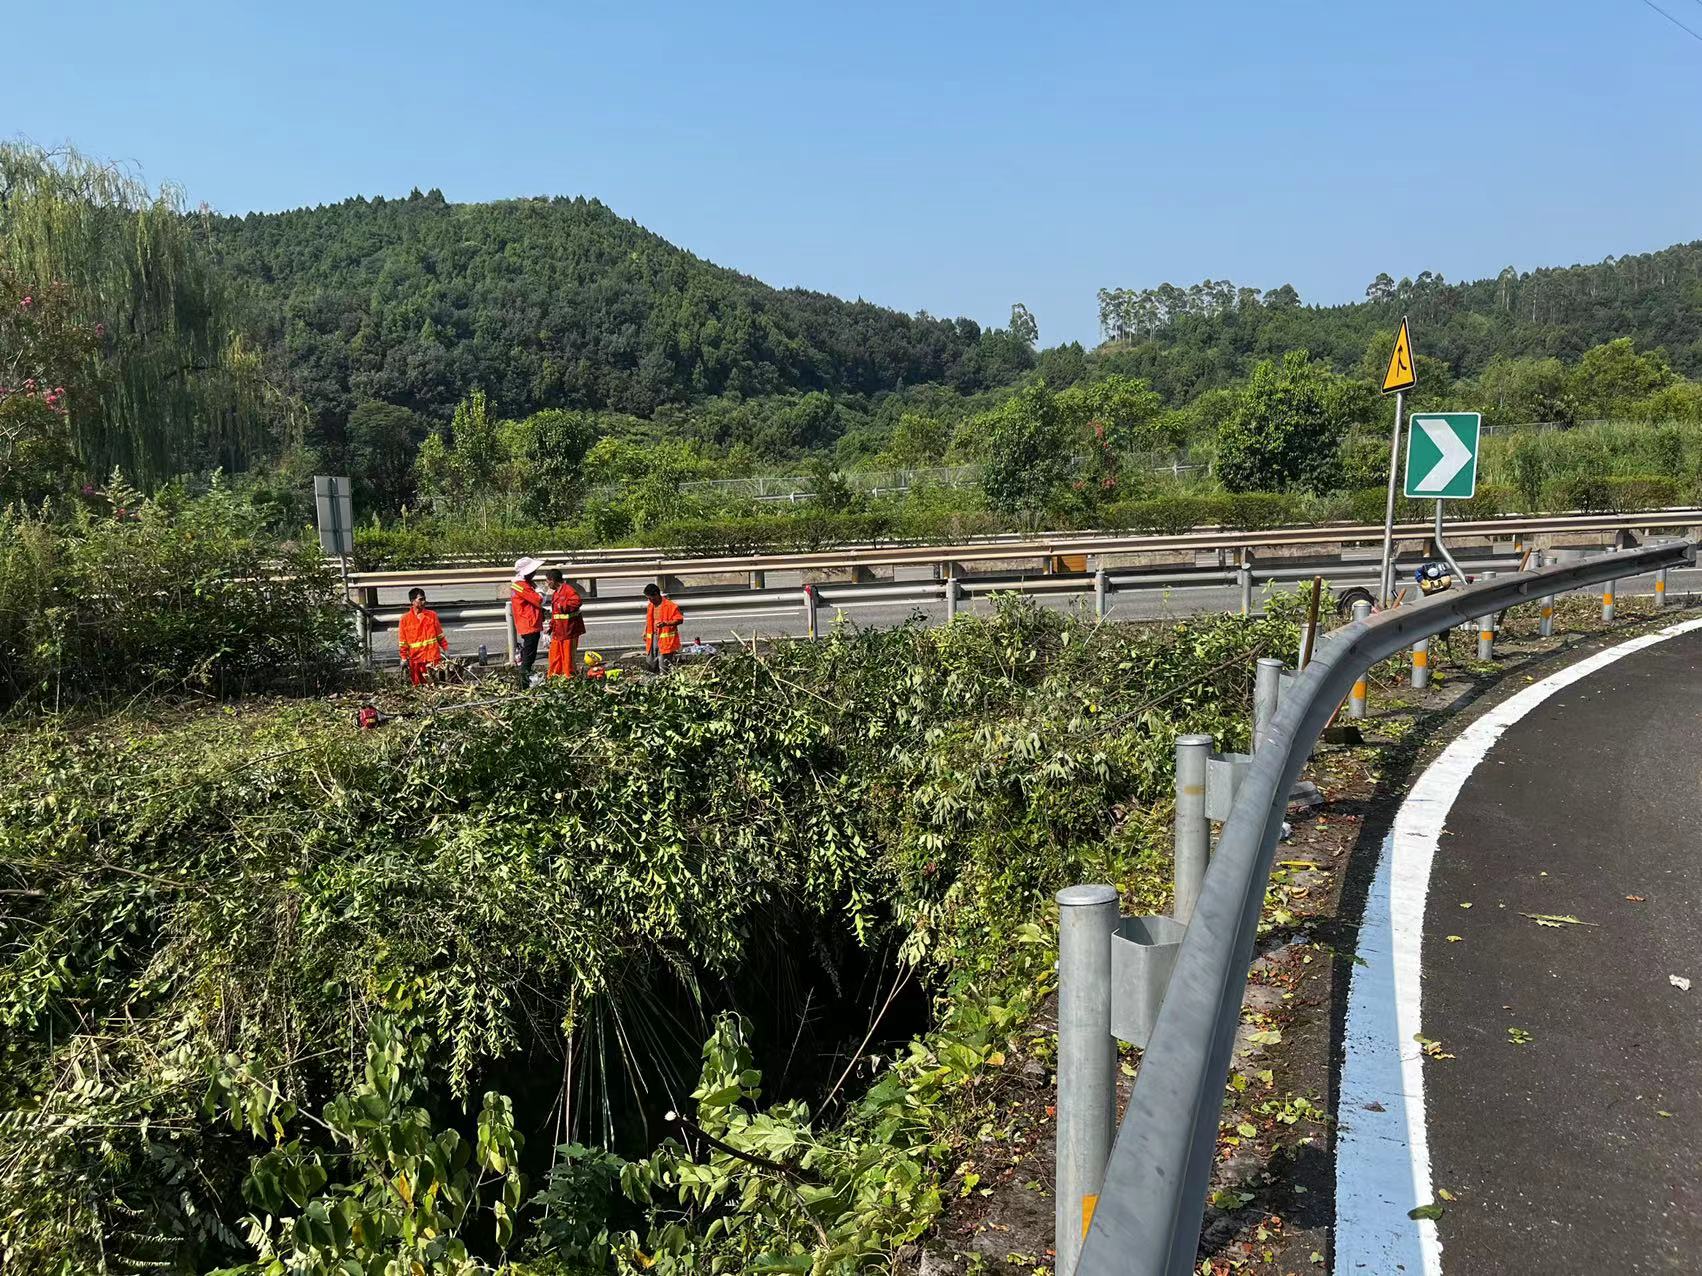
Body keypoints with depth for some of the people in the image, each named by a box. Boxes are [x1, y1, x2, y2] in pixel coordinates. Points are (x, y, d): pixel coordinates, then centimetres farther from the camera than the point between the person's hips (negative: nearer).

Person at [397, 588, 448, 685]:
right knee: (418, 686, 2)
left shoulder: (432, 615, 7)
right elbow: (403, 641, 5)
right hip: (416, 659, 0)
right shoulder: (405, 619, 3)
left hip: (433, 657, 1)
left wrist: (446, 649, 5)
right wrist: (404, 658, 2)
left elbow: (440, 635, 11)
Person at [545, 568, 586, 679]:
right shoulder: (555, 592, 15)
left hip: (569, 629, -9)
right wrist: (551, 626, 19)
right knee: (555, 652, 13)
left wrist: (563, 605, -24)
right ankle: (555, 674, 22)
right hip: (558, 629, 9)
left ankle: (568, 675, 7)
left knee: (568, 653, -1)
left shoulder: (568, 589, -15)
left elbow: (578, 601, -32)